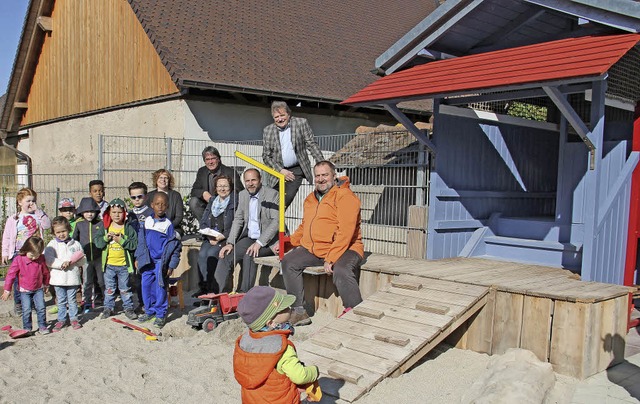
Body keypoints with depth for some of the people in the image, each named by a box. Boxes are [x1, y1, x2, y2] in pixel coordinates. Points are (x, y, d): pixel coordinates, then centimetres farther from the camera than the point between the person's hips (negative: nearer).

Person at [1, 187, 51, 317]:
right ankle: (18, 304, 17)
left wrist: (38, 211, -15)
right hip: (18, 253, -1)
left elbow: (47, 225, -15)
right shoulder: (13, 219, 2)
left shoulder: (38, 216, 4)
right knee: (18, 279, 4)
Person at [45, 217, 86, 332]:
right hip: (58, 278, 0)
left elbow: (83, 260, 3)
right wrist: (62, 264, -20)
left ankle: (74, 319, 19)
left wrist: (70, 262, -13)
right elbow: (48, 260, -10)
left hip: (72, 278, 0)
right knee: (61, 301, 9)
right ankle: (61, 320, 21)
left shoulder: (76, 244, 5)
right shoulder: (52, 244, 2)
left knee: (72, 300, 8)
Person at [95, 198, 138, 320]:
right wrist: (106, 238, -20)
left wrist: (121, 240, -23)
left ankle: (128, 308, 19)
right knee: (109, 288, 14)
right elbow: (98, 243, -2)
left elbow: (134, 244, -13)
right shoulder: (105, 227, 2)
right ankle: (108, 308, 26)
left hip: (124, 264, -2)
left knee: (125, 288, 9)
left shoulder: (128, 228, -6)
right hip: (109, 264, 2)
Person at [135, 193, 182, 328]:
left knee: (160, 289, 1)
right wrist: (139, 258, 13)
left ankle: (160, 314, 12)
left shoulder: (168, 224, -7)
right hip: (147, 261, 4)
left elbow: (175, 246, -5)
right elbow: (141, 241, 15)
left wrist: (171, 265, -8)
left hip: (161, 262, -4)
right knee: (146, 286, 10)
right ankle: (149, 311, 26)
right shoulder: (146, 222, 5)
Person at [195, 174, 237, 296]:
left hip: (227, 239, -5)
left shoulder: (236, 202, -1)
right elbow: (203, 222, 15)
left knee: (211, 254, -28)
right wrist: (209, 236, -3)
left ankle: (212, 288, -19)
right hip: (210, 238, 5)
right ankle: (204, 287, -20)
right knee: (202, 254, -23)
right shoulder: (212, 201, 19)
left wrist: (223, 236, -17)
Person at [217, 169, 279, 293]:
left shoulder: (272, 194, -10)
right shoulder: (242, 195, 9)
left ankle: (244, 294, -20)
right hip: (249, 238, 6)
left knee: (249, 255, -31)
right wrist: (230, 243, -3)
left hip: (268, 240, -6)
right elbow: (238, 219, 10)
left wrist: (259, 243, -24)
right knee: (226, 255, -12)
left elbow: (276, 221, -17)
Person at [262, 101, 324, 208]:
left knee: (288, 197, -18)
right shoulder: (267, 131, 4)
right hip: (278, 170, 3)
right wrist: (280, 170, -9)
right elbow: (266, 156, 4)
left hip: (297, 170, -2)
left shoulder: (301, 123, 0)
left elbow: (312, 145, 0)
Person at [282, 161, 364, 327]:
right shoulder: (311, 199, 18)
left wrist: (331, 259, -25)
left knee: (341, 271, -35)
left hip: (343, 248, -7)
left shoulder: (345, 196, -9)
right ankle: (298, 311, -7)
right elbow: (304, 227, 30)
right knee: (288, 262, -11)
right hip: (312, 249, 8)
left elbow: (346, 232, -19)